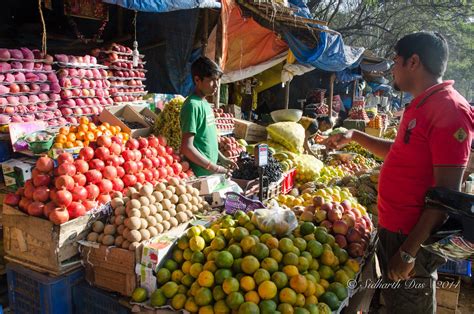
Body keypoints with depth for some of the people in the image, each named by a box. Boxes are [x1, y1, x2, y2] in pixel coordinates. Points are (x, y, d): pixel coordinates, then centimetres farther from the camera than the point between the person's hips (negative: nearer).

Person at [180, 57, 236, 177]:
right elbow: (187, 148, -22)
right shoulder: (193, 105, -17)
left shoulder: (205, 103, 9)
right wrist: (215, 168, -19)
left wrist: (221, 158, 11)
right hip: (200, 174, -8)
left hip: (210, 172, 8)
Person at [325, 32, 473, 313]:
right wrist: (355, 136, 22)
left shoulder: (450, 109, -19)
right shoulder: (421, 105, 11)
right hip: (392, 229, 9)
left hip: (415, 239, -9)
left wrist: (408, 251, -22)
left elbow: (447, 193, -23)